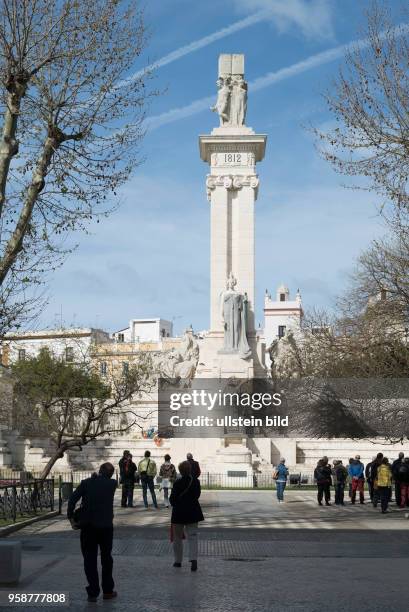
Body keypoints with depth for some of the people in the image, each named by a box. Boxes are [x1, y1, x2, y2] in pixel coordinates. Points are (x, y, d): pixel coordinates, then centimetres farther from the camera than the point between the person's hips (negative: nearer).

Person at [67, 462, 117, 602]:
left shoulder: (86, 482, -2)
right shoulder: (112, 484, -2)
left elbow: (72, 499, -9)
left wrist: (71, 518, -3)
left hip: (88, 526, 0)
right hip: (106, 526, 1)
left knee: (90, 559, 6)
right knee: (106, 558, 16)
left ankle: (93, 592, 5)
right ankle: (107, 590, 22)